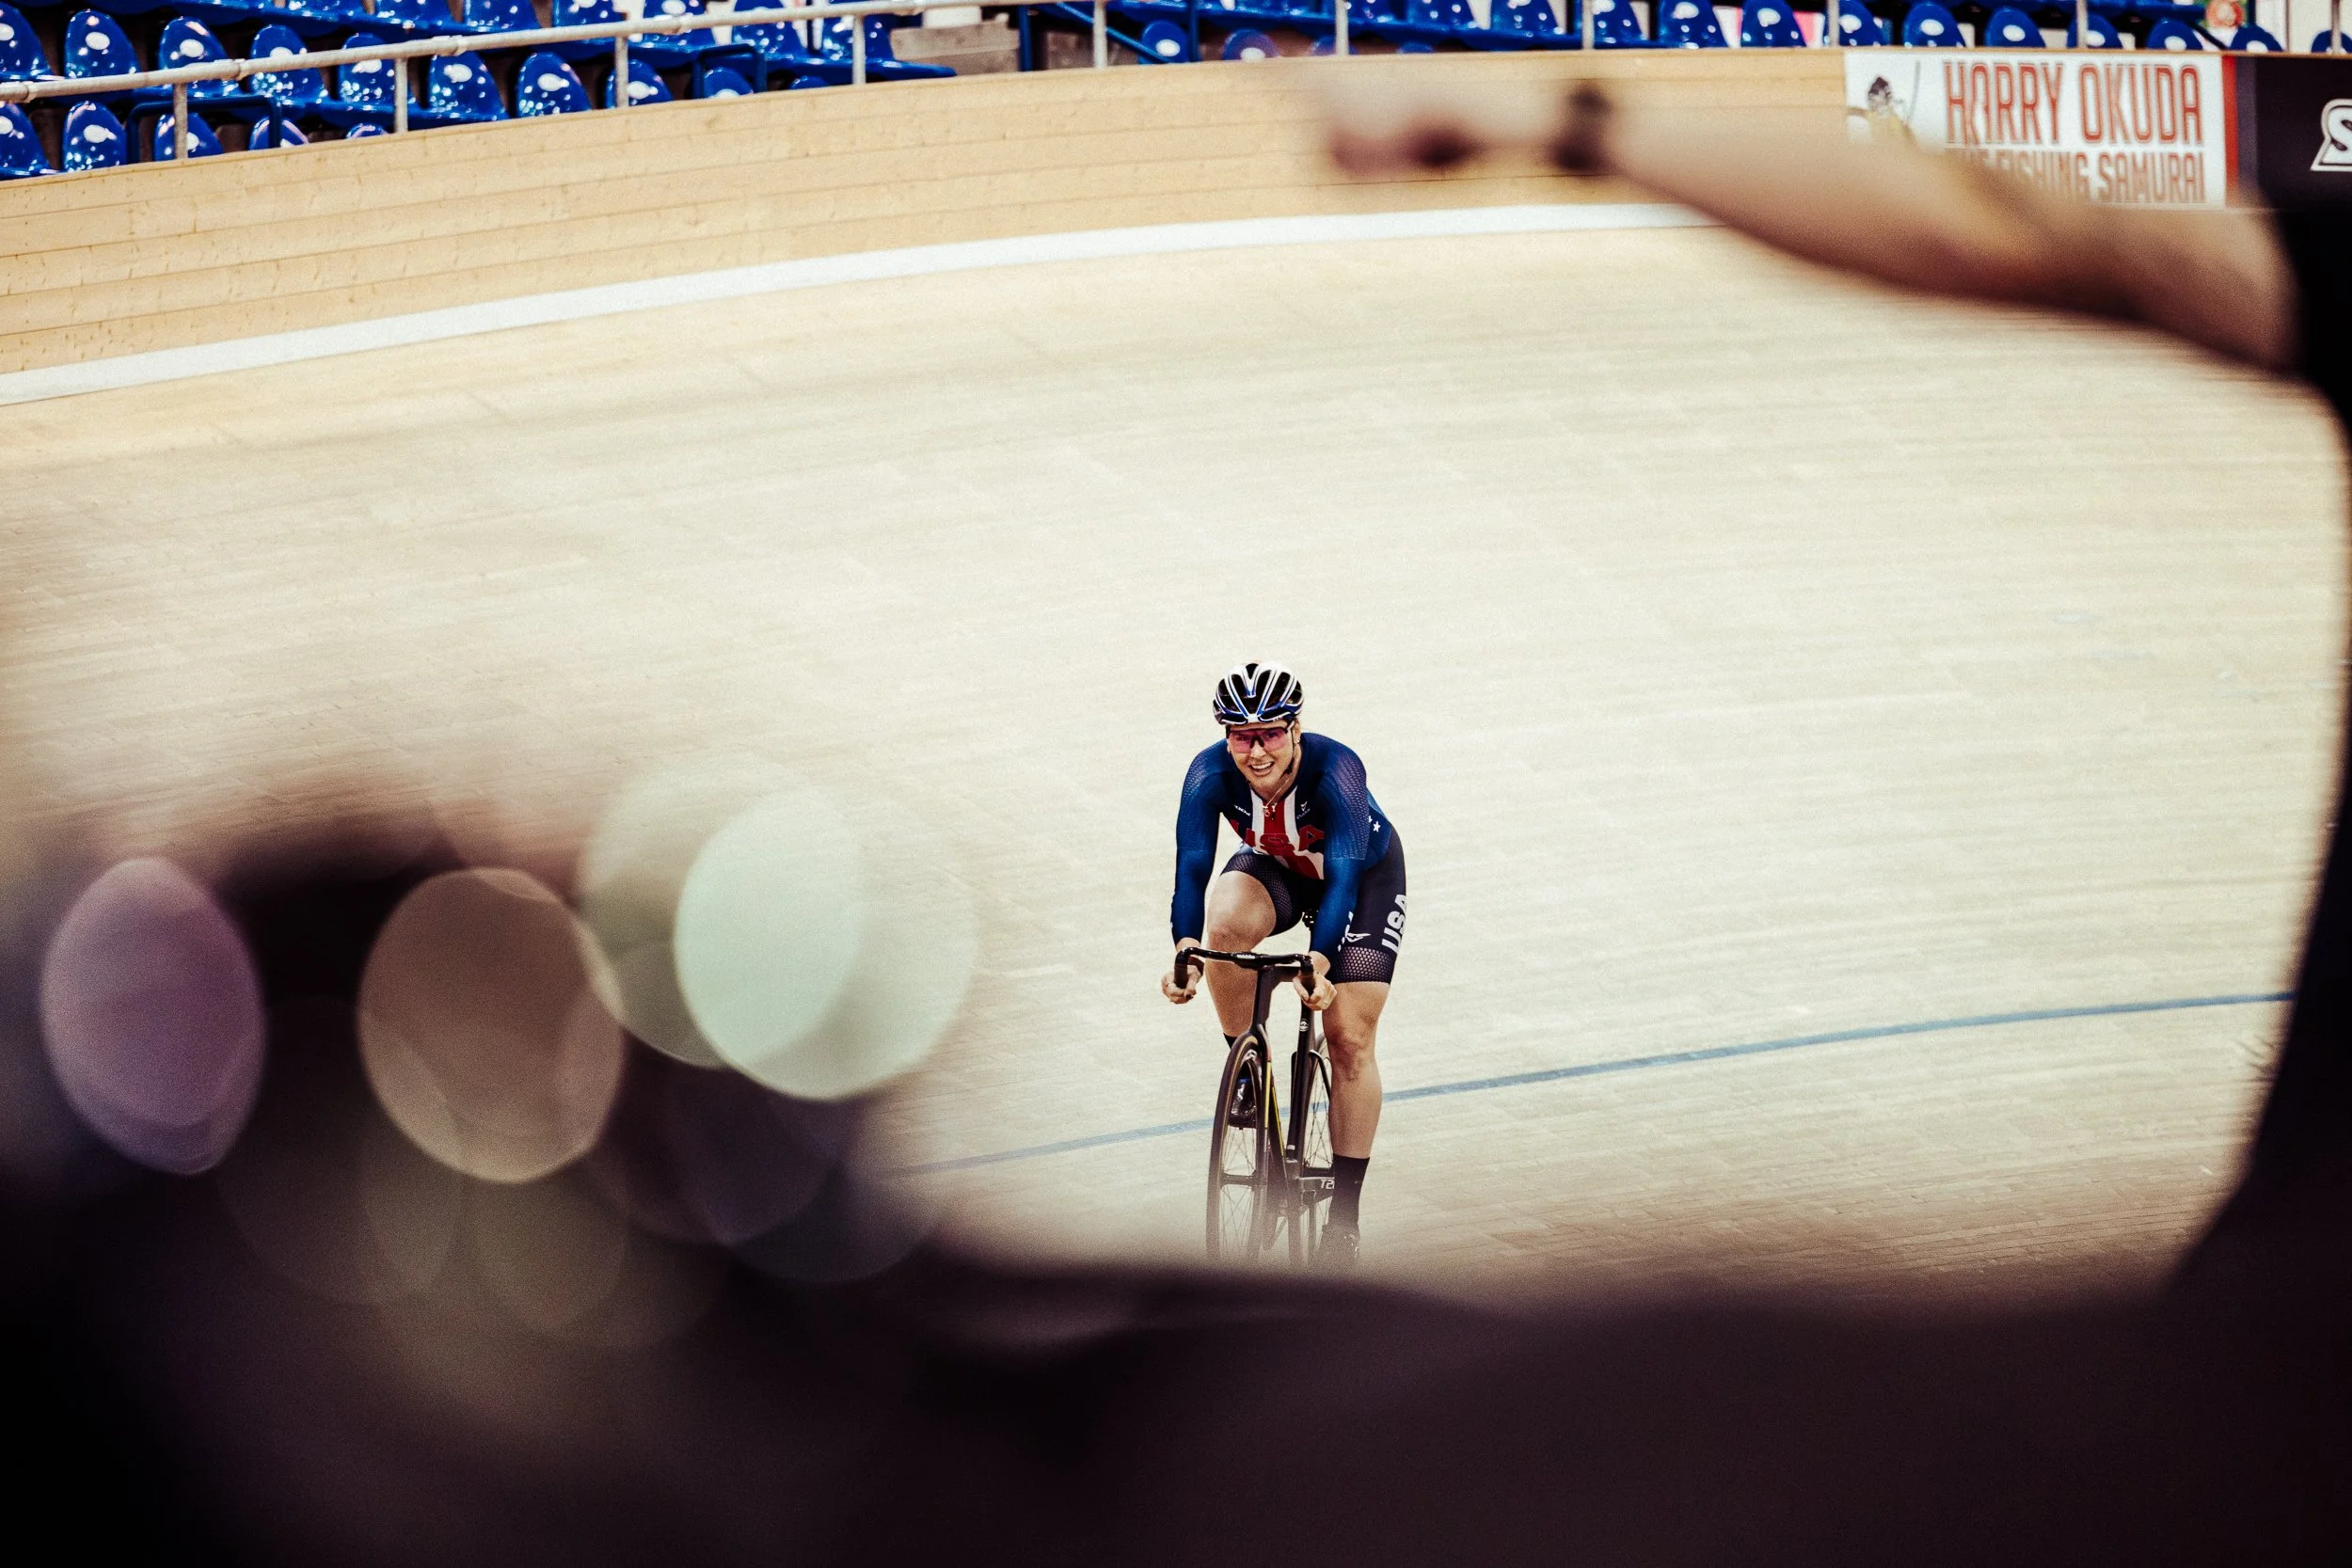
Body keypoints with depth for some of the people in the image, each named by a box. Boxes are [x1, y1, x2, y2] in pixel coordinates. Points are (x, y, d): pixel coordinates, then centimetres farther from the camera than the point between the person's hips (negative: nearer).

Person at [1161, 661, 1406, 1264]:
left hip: (1365, 876, -2)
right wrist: (1185, 949, -53)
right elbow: (1192, 867, -36)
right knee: (1226, 924, -33)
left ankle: (1344, 1211, 1)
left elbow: (1343, 875, -44)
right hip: (1275, 869, 2)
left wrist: (1319, 964, -58)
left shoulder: (1336, 769, -38)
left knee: (1350, 1038, -9)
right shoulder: (1211, 774, -30)